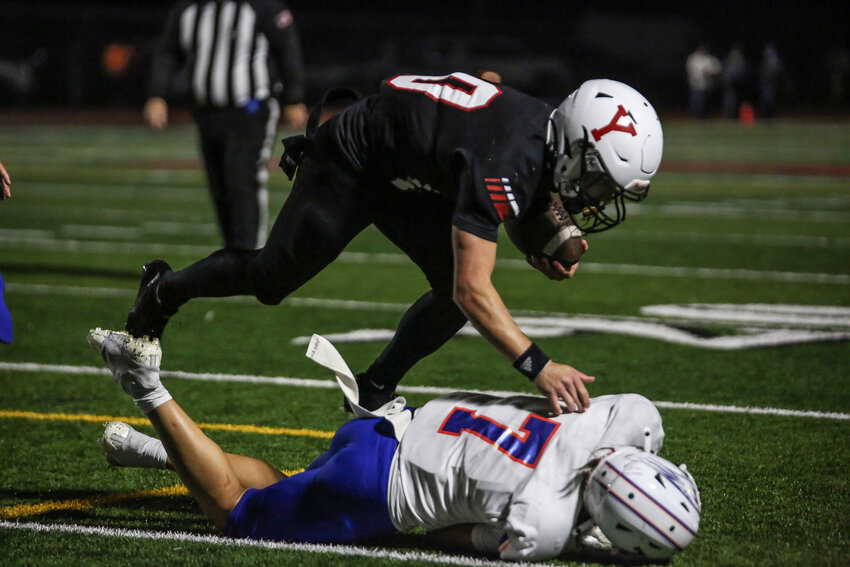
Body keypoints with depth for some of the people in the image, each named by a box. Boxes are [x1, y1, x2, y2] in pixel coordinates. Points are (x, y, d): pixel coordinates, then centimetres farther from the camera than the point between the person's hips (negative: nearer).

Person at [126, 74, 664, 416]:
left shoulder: (552, 141, -15)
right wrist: (537, 365, -49)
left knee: (454, 295, -7)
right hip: (353, 161, -7)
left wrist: (544, 252, -14)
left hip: (410, 180, 7)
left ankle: (376, 389, 12)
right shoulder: (504, 164, -41)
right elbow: (473, 290, -42)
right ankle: (167, 290, 35)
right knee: (274, 276, 8)